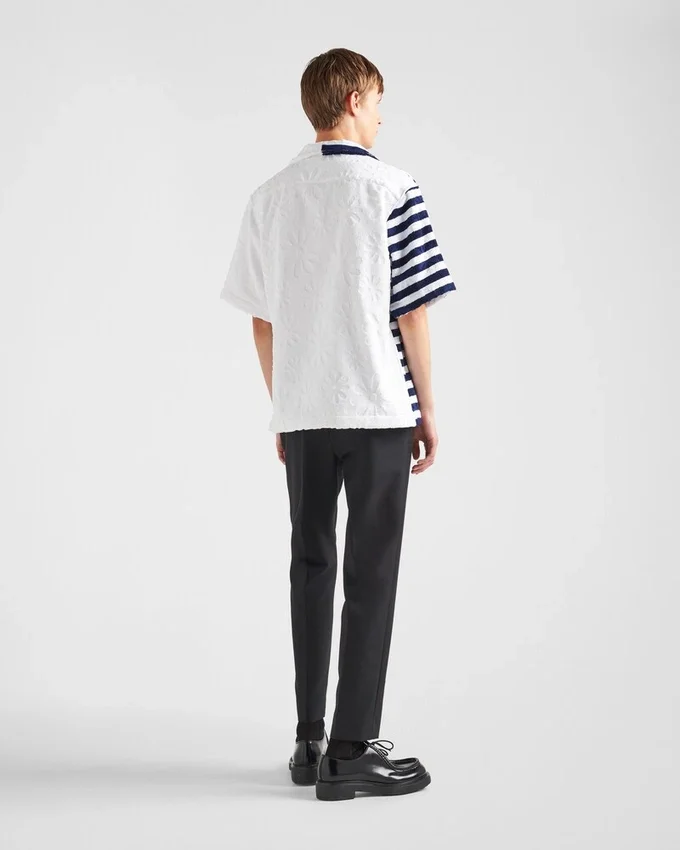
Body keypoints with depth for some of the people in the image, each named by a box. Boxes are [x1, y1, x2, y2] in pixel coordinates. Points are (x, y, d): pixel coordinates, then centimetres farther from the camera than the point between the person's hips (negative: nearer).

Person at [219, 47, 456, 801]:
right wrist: (427, 409, 1)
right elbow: (411, 313, -8)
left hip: (301, 413, 5)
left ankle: (310, 743, 18)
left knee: (311, 570, 13)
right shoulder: (391, 190, -7)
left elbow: (261, 319, 8)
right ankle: (351, 753, 3)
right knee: (370, 578, 1)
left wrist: (282, 410, 16)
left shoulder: (268, 199, 7)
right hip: (378, 411, -5)